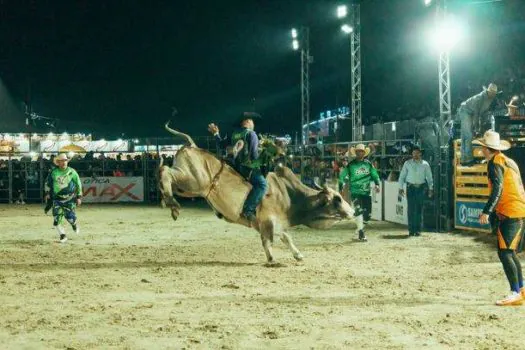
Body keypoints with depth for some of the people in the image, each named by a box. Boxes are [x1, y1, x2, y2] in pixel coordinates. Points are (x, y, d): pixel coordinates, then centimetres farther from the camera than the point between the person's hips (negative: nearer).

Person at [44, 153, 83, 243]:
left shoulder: (72, 172, -2)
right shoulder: (53, 172, 2)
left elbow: (78, 184, 6)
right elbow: (47, 183, 18)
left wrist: (79, 196, 4)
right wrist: (47, 193, 8)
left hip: (69, 199, -2)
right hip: (57, 199, 2)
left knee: (70, 217, -7)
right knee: (57, 218, -6)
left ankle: (74, 224, 31)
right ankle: (62, 236, 8)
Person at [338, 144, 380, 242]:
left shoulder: (368, 164, 8)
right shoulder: (350, 165, 0)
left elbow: (375, 175, 15)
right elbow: (343, 176, 2)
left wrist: (377, 184, -1)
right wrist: (341, 188, -8)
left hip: (366, 192, 4)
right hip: (355, 192, -4)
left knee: (367, 214, 4)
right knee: (359, 210, -22)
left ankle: (360, 230, 28)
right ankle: (361, 233, -18)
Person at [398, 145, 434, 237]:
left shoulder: (425, 164, 6)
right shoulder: (407, 163, 7)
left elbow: (429, 177, 11)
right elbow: (402, 176, 10)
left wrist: (430, 188, 5)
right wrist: (401, 188, 3)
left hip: (420, 187, 0)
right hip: (410, 187, 0)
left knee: (419, 209, -1)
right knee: (411, 209, -4)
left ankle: (418, 230, 4)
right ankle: (411, 230, -1)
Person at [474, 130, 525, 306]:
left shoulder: (495, 163, -10)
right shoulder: (509, 161, 19)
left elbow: (497, 189, -23)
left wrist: (487, 211, -28)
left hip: (510, 213, -10)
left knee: (505, 253, -12)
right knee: (510, 252, 18)